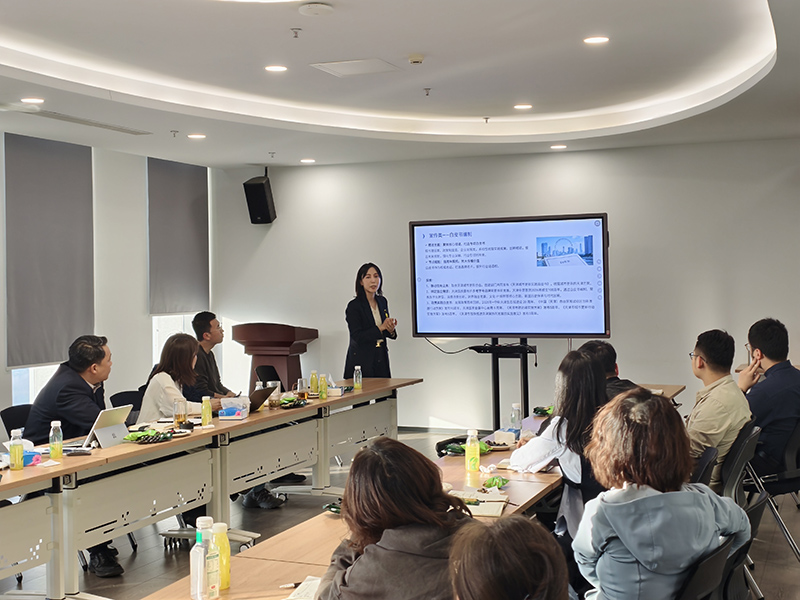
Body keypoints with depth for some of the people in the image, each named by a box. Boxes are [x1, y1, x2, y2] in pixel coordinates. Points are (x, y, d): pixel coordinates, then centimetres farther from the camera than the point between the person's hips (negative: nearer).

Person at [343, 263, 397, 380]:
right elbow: (357, 337, -17)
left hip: (381, 360, 6)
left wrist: (391, 329, -6)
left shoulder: (382, 302, 9)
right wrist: (381, 328, -20)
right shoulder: (354, 306, -10)